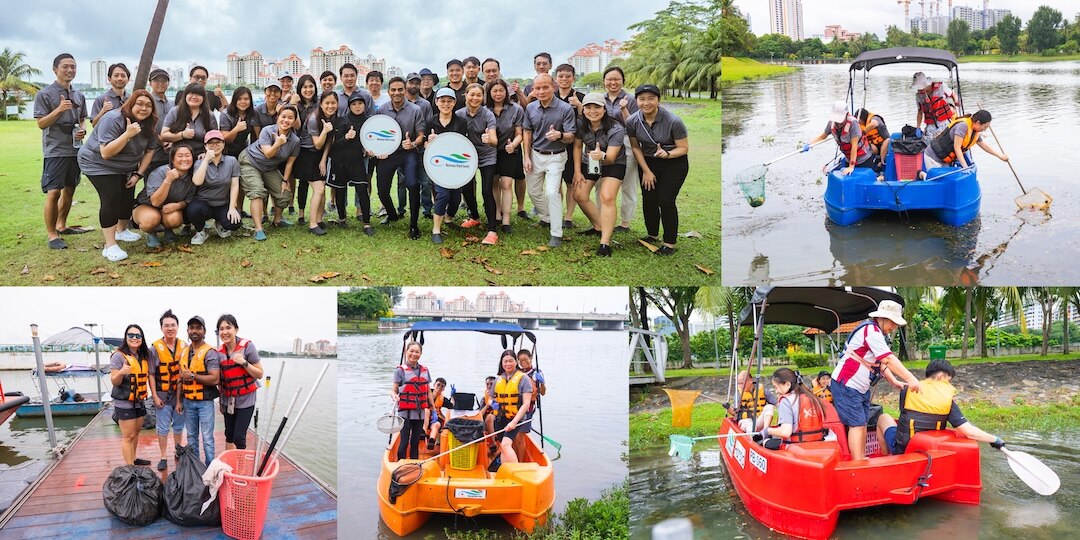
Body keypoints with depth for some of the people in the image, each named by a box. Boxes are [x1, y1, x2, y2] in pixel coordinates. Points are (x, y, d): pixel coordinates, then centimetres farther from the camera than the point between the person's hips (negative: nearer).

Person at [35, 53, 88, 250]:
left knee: (69, 189, 13)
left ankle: (61, 225, 28)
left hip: (75, 149, 6)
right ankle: (51, 235, -5)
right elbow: (41, 123, -9)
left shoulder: (78, 95, 12)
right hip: (55, 150, -6)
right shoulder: (44, 94, -5)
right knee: (53, 192, -10)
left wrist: (83, 130, -1)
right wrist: (59, 109, -22)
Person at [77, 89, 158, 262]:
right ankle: (110, 246, -16)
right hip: (98, 164, -7)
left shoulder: (148, 125, -8)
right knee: (111, 199, -18)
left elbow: (150, 150, 3)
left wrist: (138, 174, -4)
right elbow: (106, 153, -33)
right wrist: (128, 134, -41)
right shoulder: (113, 119, -29)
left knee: (128, 198, 7)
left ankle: (121, 230, 36)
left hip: (126, 167, 7)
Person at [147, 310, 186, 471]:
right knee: (163, 428, 5)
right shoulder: (155, 349, -7)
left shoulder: (184, 347, 1)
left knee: (179, 427, 15)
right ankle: (163, 457, 15)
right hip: (163, 395, -2)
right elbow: (151, 374, -4)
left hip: (180, 394, 2)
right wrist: (155, 396, -7)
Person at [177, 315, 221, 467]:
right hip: (188, 401, 6)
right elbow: (181, 378, 16)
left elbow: (215, 379, -19)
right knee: (191, 437, 16)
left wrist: (193, 376, -18)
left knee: (207, 438, -3)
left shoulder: (210, 352, -11)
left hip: (205, 402, -6)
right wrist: (179, 401, 13)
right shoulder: (183, 352, 10)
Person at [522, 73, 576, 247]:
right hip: (535, 155, 5)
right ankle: (547, 219, 40)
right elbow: (528, 133, 8)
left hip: (555, 156, -5)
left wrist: (559, 135, -37)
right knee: (533, 191, 14)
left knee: (552, 192, -15)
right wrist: (527, 157, 2)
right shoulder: (530, 108, -3)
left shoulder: (565, 108, -16)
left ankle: (556, 234, -8)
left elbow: (570, 138, -15)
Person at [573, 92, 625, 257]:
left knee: (607, 197, -21)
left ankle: (605, 242, -20)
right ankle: (599, 227, 23)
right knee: (579, 195, 0)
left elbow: (611, 157, -33)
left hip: (613, 164, -5)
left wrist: (602, 156, -56)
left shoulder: (616, 130, -29)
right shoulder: (581, 124, -17)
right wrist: (577, 171, -4)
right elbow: (577, 146, -2)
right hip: (589, 162, 5)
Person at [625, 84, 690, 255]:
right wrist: (646, 171, -2)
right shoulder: (632, 122, -13)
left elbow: (684, 148, -15)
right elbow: (636, 147, 1)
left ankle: (670, 244, 0)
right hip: (648, 162, 4)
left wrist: (667, 154, -33)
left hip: (674, 164, -4)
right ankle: (652, 235, 24)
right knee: (648, 199, 1)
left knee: (665, 200, -11)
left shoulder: (673, 121, -24)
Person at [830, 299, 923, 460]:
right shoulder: (870, 330, -19)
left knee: (863, 423, 11)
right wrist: (910, 379, -26)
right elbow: (889, 359, -26)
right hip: (846, 386, -10)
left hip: (861, 387, 10)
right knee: (857, 424, -11)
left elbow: (881, 362, 13)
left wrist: (894, 382, 3)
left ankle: (862, 459, 17)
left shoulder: (876, 332, 13)